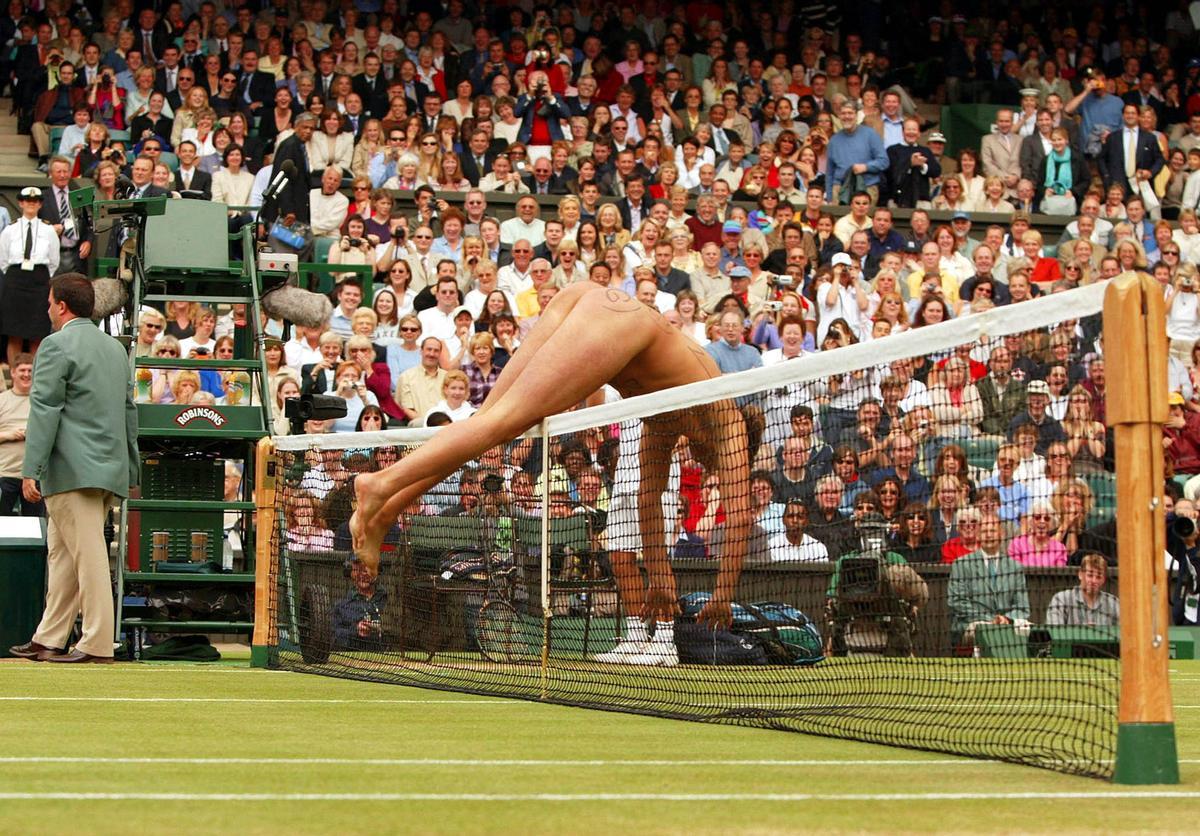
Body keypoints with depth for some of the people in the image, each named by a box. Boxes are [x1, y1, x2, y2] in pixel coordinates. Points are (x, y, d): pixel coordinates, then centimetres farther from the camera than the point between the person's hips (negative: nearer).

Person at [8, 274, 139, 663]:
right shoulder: (116, 348, 17)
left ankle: (98, 644, -8)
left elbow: (45, 410, -14)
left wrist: (31, 470, -15)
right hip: (110, 467, 8)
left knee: (89, 554, -8)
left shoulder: (57, 345, -8)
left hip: (74, 469, -8)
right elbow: (129, 410, 19)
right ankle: (49, 639, 19)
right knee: (62, 553, 15)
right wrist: (132, 469, 23)